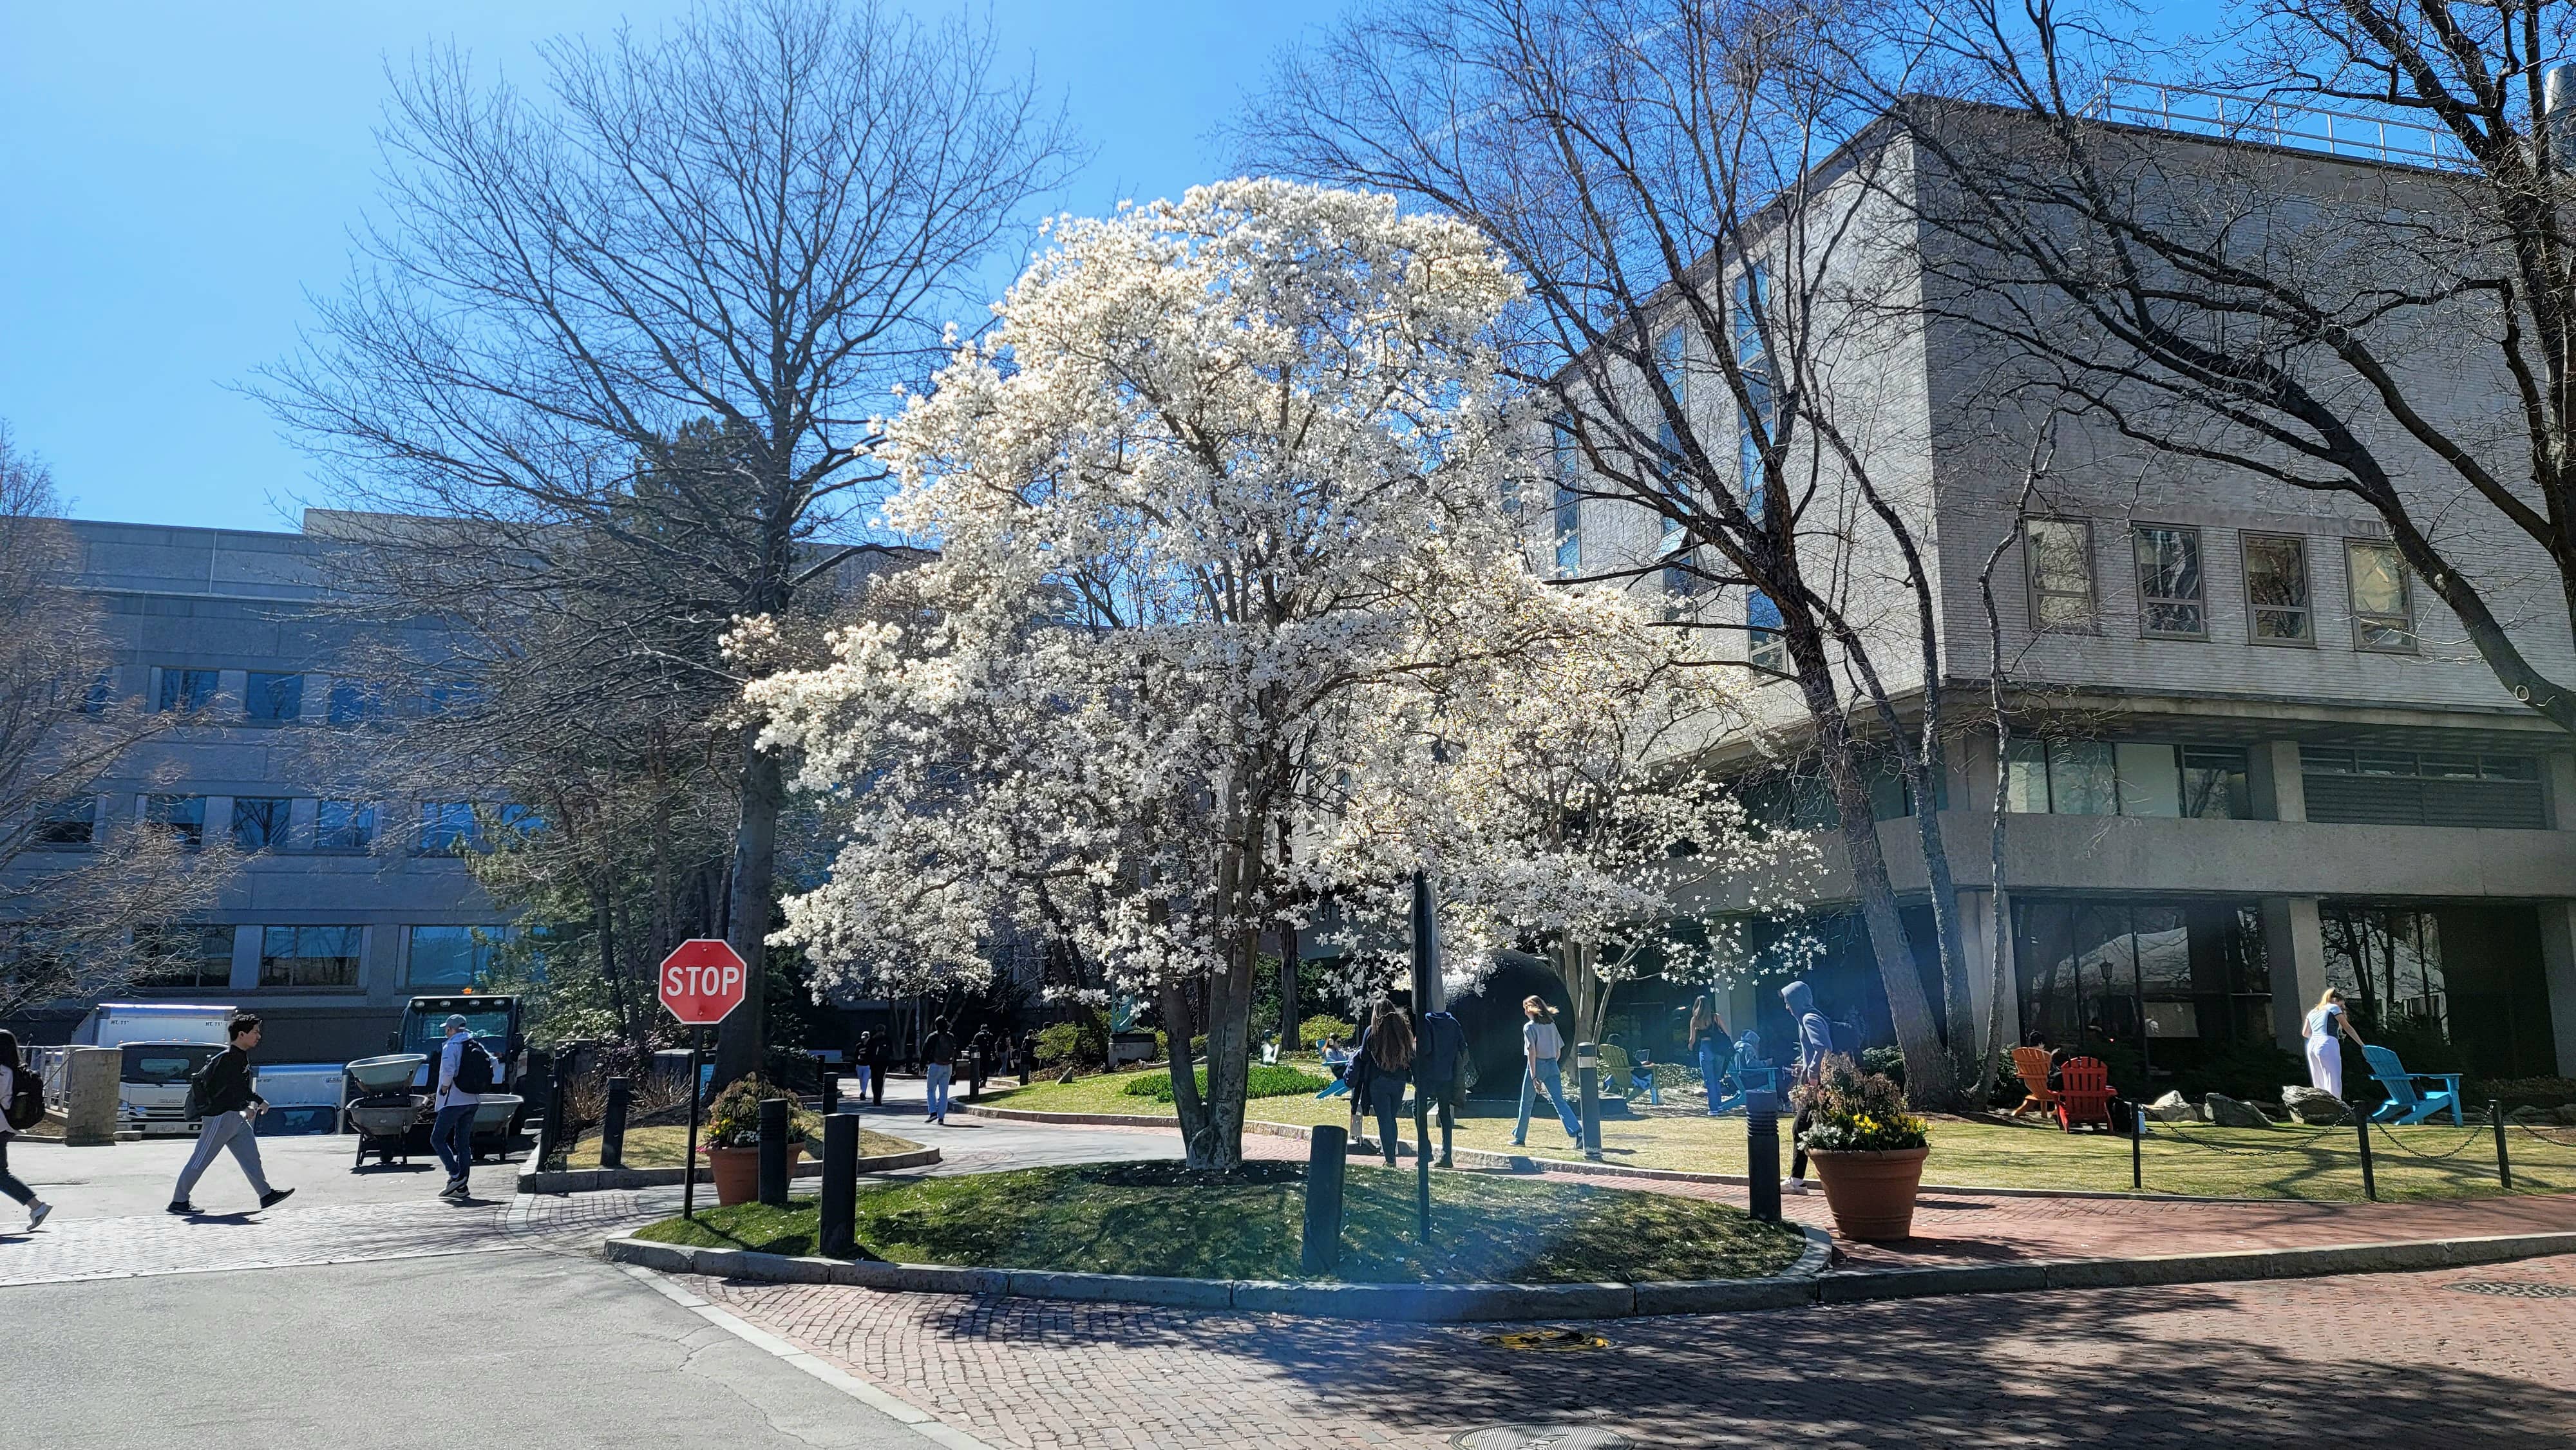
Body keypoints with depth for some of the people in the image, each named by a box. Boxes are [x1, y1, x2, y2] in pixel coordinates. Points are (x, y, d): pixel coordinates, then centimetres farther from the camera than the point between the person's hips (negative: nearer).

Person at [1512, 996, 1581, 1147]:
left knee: (1526, 1103, 10)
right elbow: (1559, 1052, 12)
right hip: (1552, 1066, 5)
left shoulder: (1529, 1027, -8)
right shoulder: (1551, 1025, 10)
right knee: (1559, 1101, -3)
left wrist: (1533, 1076, -18)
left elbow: (1532, 1052, -16)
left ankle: (1520, 1138, 19)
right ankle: (1577, 1131, -21)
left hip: (1536, 1066, -5)